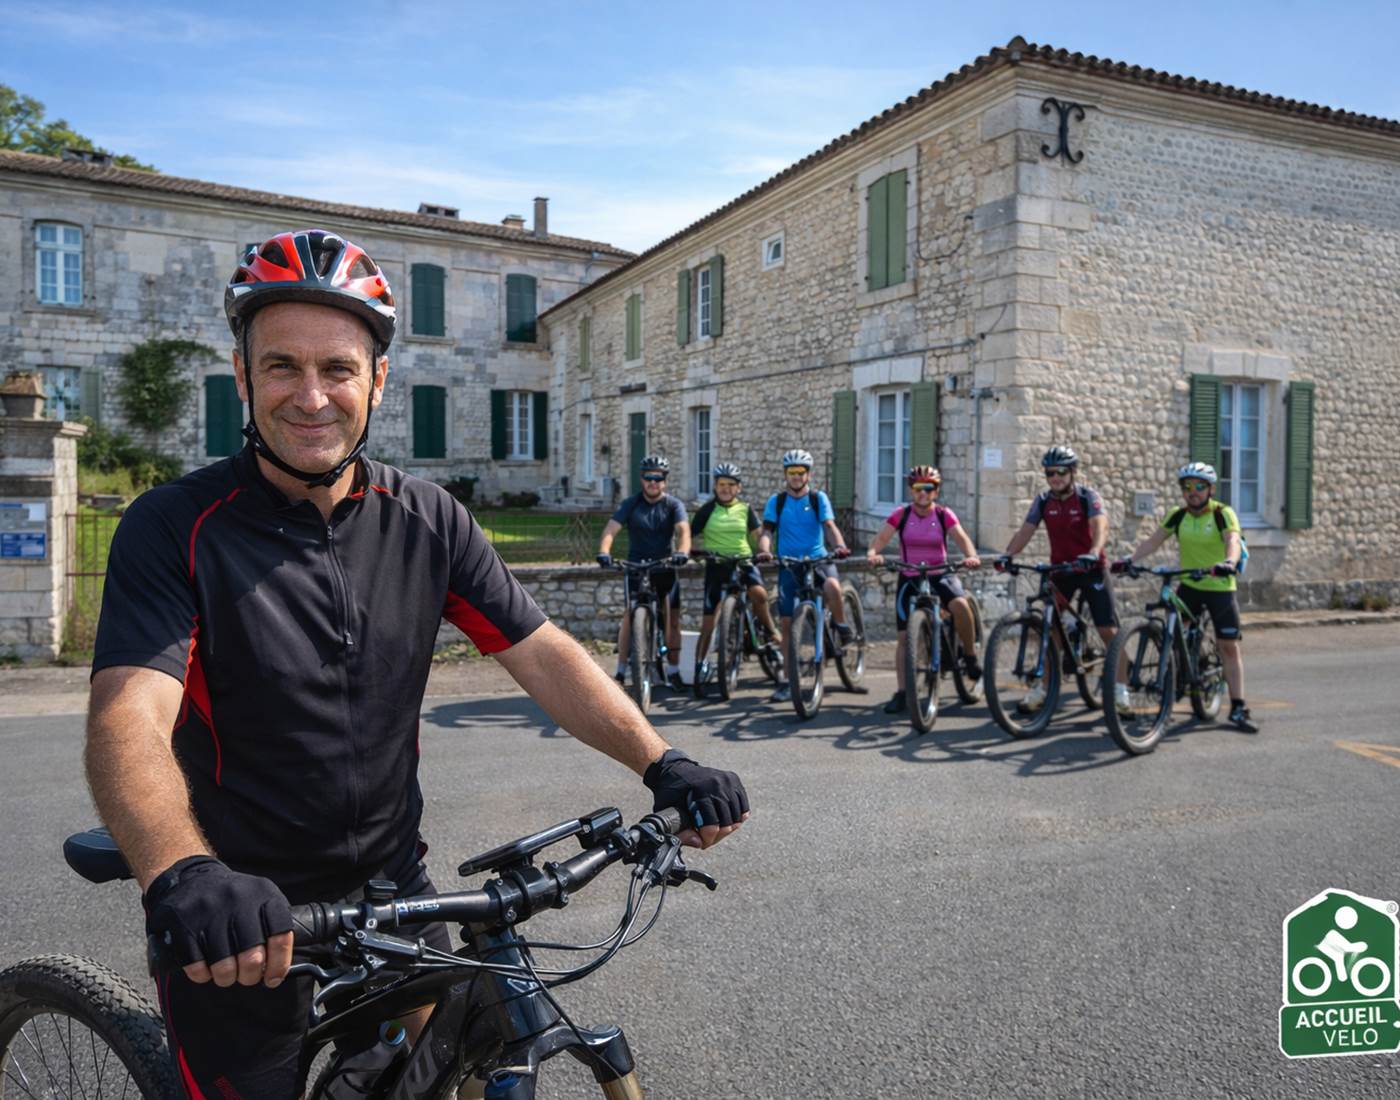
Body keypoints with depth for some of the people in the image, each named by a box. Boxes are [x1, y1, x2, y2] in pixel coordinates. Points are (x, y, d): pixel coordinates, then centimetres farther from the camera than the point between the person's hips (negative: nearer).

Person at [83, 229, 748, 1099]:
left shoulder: (428, 522, -4)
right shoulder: (175, 530, -16)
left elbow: (542, 654, -8)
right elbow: (129, 717, -28)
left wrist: (662, 764, -21)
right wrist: (183, 874, -47)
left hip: (392, 886, 4)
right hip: (233, 926, -3)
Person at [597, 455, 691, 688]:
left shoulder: (674, 505, -3)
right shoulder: (631, 504, -3)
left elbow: (683, 530, -20)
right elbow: (610, 530, -15)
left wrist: (682, 551, -42)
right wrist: (604, 552, -35)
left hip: (665, 567, 1)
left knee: (672, 620, 2)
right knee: (629, 617, -8)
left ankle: (673, 671, 15)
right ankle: (621, 671, -1)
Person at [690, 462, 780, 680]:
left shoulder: (745, 508, 8)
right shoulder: (708, 509, 3)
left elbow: (757, 533, 5)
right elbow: (691, 535, 2)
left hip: (743, 562, 1)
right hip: (716, 564, 0)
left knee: (759, 593, -30)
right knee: (708, 622, -1)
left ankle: (771, 636, -8)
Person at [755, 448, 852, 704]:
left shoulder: (819, 498, 3)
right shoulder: (776, 501, 5)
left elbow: (829, 526, -9)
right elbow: (767, 530, -5)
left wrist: (840, 546, -29)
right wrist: (764, 550, -26)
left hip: (817, 559, -1)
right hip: (788, 564, 2)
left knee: (832, 586, -36)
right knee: (787, 622, 1)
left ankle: (841, 626, -5)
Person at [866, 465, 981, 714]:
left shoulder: (944, 515, -4)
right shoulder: (901, 514, -4)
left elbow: (961, 538, -16)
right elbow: (881, 538, -13)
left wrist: (971, 555, -37)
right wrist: (873, 553, -35)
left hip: (940, 574, -1)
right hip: (909, 578, 1)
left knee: (960, 604, -32)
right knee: (903, 636, -3)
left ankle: (970, 656, -10)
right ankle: (901, 692, 5)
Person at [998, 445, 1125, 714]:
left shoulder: (1088, 497, -12)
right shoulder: (1043, 501, -2)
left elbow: (1100, 527, -29)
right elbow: (1025, 531, -11)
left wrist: (1093, 553, -49)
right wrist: (1007, 554, -29)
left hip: (1090, 568, -3)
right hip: (1060, 569, 3)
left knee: (1108, 630, -6)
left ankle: (1120, 688, 6)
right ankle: (1040, 687, 9)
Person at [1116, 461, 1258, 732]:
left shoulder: (1223, 514, -12)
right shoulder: (1179, 515, 0)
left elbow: (1233, 541, -29)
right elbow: (1153, 540, -7)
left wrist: (1229, 562, -51)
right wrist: (1130, 559, -24)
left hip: (1220, 588, -3)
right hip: (1188, 585, 3)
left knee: (1229, 647, -1)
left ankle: (1238, 709, 5)